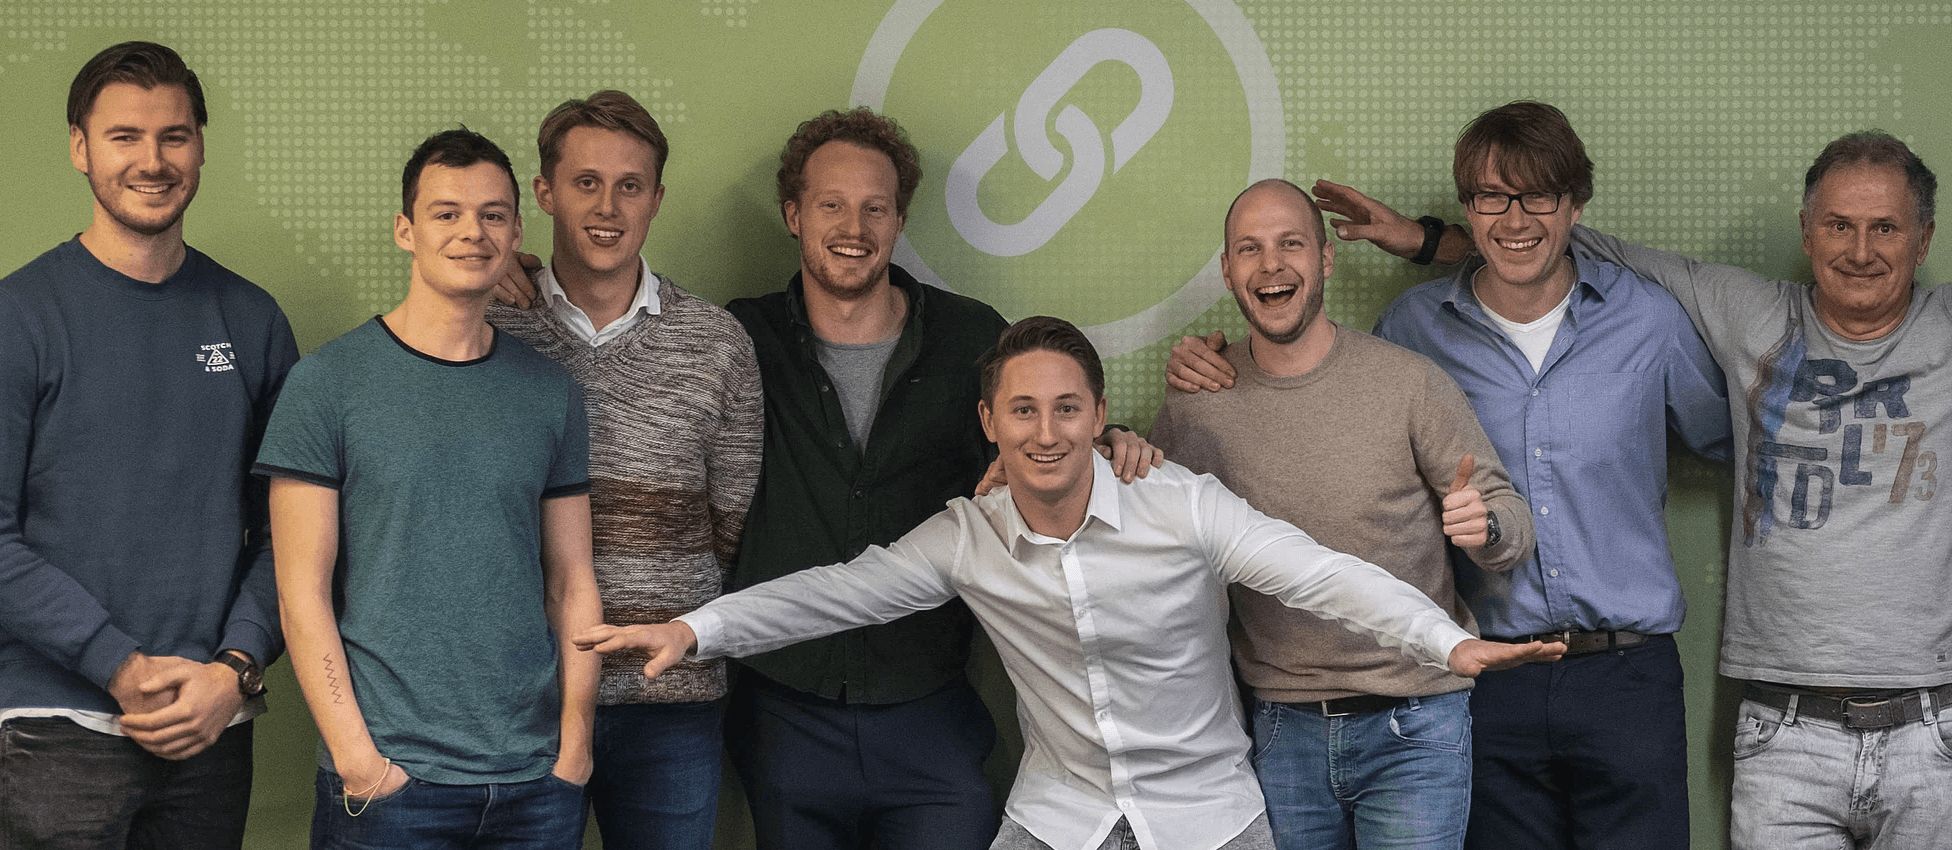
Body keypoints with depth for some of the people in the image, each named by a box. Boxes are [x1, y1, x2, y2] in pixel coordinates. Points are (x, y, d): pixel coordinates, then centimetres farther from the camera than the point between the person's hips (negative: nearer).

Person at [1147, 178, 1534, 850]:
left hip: (1413, 726, -2)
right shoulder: (1193, 407, 0)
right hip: (1281, 729, 2)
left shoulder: (1411, 383, -6)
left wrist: (1486, 525, -25)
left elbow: (1512, 524, -2)